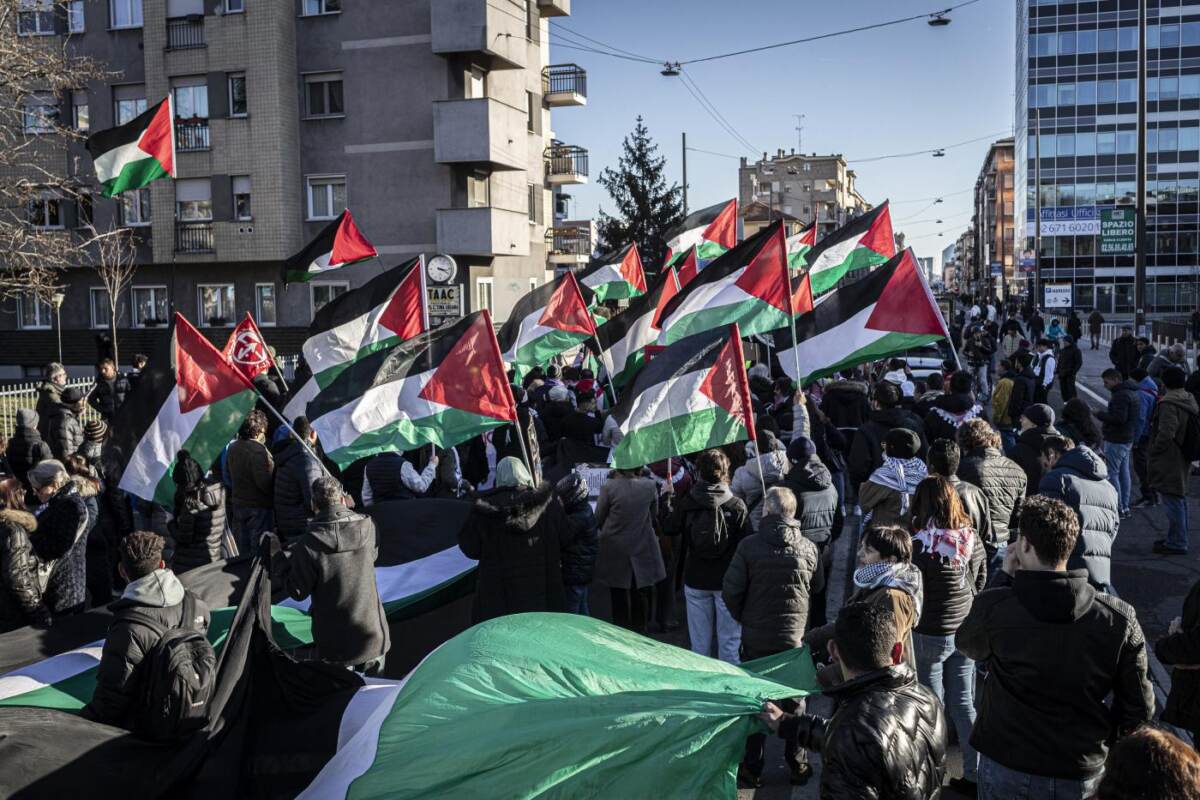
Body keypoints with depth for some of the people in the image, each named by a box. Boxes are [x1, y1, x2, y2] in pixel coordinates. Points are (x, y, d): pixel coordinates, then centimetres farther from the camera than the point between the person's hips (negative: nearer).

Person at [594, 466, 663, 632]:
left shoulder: (608, 487, -18)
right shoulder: (649, 485, -11)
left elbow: (598, 519, -5)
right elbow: (654, 515, 5)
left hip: (615, 553, -2)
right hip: (642, 551, 2)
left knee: (619, 600, 11)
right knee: (641, 597, 15)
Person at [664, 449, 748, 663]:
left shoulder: (686, 503, -8)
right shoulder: (737, 506, -12)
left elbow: (669, 529, 7)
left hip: (695, 580, 2)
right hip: (727, 581, -2)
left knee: (699, 640, 13)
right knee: (729, 640, 9)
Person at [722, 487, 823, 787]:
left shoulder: (749, 546, -14)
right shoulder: (809, 548, -7)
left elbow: (731, 590, -11)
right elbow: (818, 587, 8)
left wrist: (743, 618, 6)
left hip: (755, 637, -1)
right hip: (795, 637, 2)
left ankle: (753, 766, 20)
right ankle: (797, 765, 26)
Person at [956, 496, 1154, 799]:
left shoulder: (994, 607, -20)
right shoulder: (1119, 618, -14)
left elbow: (966, 645, 3)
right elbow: (1139, 707, -6)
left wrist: (1003, 576, 2)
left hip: (1006, 766, -1)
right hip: (1081, 774, 2)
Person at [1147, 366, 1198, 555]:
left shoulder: (1169, 404, -21)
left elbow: (1166, 433, -26)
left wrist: (1153, 450, -11)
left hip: (1169, 461, -10)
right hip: (1183, 460, 10)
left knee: (1173, 501, -4)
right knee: (1180, 499, 18)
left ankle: (1176, 543, 0)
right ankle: (1178, 538, 29)